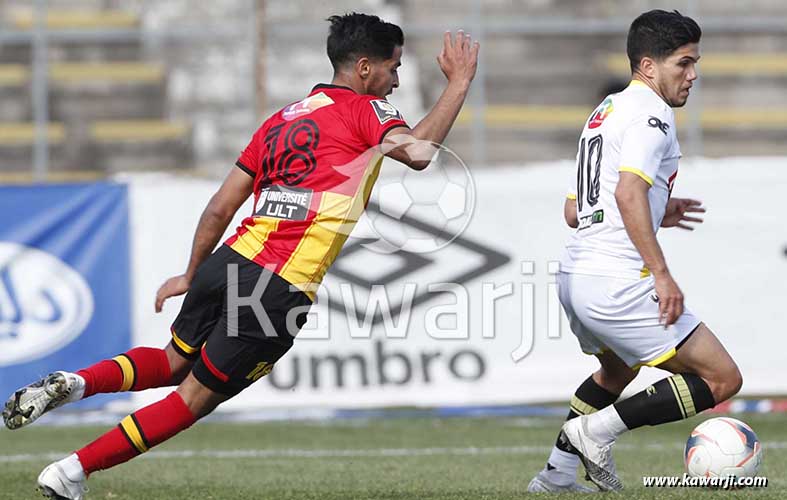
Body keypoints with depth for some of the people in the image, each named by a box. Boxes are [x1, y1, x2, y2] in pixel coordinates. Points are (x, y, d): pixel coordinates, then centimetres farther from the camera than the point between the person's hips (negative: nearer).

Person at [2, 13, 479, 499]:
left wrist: (191, 275, 29)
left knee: (173, 363, 26)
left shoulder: (280, 119, 20)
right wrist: (459, 83, -9)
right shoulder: (365, 109, 0)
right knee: (195, 397, 5)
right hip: (281, 292, -7)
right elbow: (418, 152, -20)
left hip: (233, 260, 7)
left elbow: (219, 209, 19)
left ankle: (73, 383, -1)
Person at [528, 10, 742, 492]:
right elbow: (629, 192, -24)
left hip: (574, 274, 10)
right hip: (617, 281, -10)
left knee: (616, 369, 37)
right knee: (723, 379, -6)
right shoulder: (651, 112, -8)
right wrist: (661, 273, -25)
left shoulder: (606, 111, 22)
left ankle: (557, 474, 33)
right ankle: (597, 430, -7)